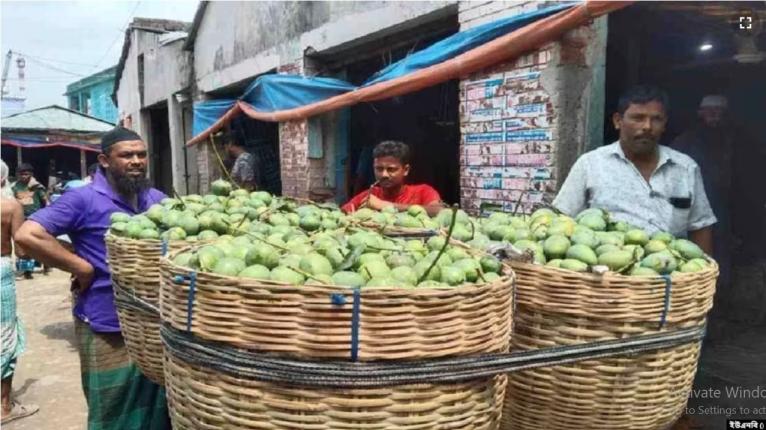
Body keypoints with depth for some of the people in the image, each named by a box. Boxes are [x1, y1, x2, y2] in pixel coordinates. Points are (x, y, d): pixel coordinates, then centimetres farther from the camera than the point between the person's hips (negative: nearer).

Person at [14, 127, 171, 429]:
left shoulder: (158, 199, 6)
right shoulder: (84, 199, -12)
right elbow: (28, 235, -20)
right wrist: (82, 268, -18)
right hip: (107, 329, -5)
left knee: (158, 406, 19)